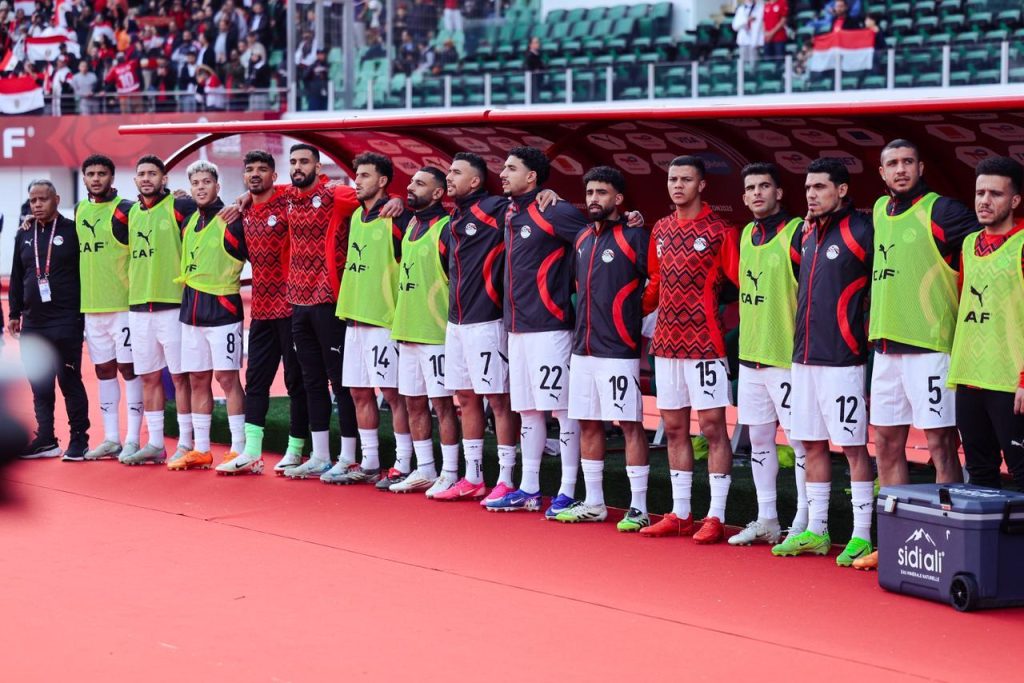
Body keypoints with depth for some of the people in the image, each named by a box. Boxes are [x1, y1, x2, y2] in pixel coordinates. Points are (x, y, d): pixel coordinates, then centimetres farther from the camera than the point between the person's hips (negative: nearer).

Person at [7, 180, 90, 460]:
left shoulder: (72, 231, -3)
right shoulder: (24, 235, 13)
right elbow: (17, 277, 18)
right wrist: (14, 313, 15)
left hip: (66, 322, -5)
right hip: (32, 324, 6)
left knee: (69, 380, -3)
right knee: (39, 384, 8)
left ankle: (79, 439, 4)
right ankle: (45, 439, 14)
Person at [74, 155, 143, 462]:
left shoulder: (125, 210, -8)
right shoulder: (79, 211, 12)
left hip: (123, 304, -6)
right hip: (91, 306, 6)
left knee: (130, 369, -2)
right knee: (104, 370, 10)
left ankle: (132, 440, 0)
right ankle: (111, 439, 16)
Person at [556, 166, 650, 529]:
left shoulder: (633, 237, -8)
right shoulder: (582, 238, 13)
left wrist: (636, 321, -6)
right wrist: (583, 330, 16)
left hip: (619, 350, -7)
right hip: (582, 349, 7)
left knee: (630, 424, -5)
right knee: (588, 423, 11)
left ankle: (639, 508, -2)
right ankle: (594, 503, 20)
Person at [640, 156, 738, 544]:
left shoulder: (719, 231, -6)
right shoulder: (661, 230, 12)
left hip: (705, 344, -7)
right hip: (666, 343, 7)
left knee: (712, 427, -4)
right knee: (674, 428, 10)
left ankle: (716, 517, -1)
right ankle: (680, 514, 18)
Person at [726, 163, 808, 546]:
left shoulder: (798, 233, -10)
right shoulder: (746, 235, 12)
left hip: (787, 356, -8)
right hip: (750, 356, 8)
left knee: (800, 440, -3)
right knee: (759, 439, 12)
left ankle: (803, 524, 1)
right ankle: (766, 521, 21)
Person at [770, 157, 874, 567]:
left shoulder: (860, 232, -9)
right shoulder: (808, 234, 13)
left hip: (842, 360, -8)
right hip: (804, 356, 8)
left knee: (853, 446, -4)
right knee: (813, 444, 12)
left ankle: (862, 536, 0)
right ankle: (815, 531, 20)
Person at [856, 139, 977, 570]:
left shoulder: (941, 212, -7)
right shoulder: (880, 210, 14)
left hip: (929, 344, -8)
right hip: (886, 345, 8)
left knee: (940, 444, -6)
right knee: (887, 445, 11)